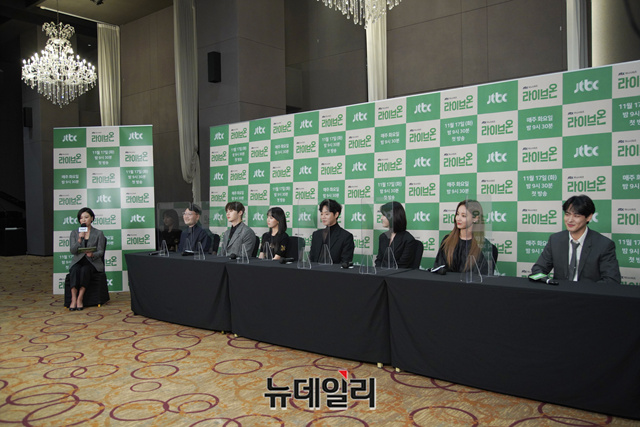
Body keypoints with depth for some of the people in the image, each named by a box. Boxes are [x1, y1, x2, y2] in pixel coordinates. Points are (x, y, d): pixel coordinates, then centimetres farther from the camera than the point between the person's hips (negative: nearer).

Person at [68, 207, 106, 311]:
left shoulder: (98, 233, 7)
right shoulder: (74, 233, 13)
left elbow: (100, 252, 0)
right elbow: (73, 251, 1)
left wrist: (92, 254, -22)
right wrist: (80, 239, -14)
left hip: (93, 262, -2)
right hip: (78, 261, 2)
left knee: (85, 269, -35)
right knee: (75, 270, -33)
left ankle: (80, 298, -32)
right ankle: (73, 299, -35)